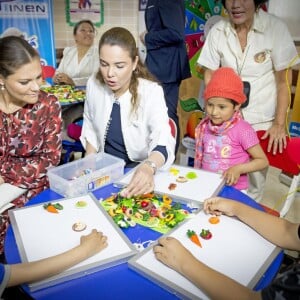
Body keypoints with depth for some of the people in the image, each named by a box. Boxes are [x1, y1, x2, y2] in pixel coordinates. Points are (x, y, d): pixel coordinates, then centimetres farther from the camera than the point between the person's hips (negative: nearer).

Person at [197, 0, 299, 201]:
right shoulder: (217, 32, -5)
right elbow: (209, 77, 0)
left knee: (257, 173, 6)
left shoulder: (275, 28, -12)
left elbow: (284, 81, -7)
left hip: (262, 119, -1)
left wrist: (280, 124, -7)